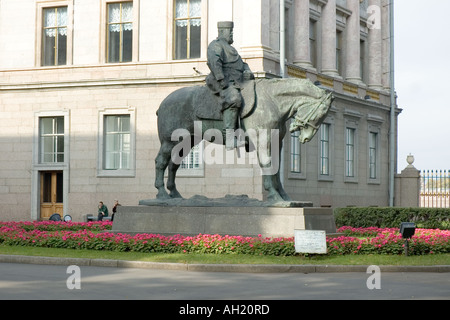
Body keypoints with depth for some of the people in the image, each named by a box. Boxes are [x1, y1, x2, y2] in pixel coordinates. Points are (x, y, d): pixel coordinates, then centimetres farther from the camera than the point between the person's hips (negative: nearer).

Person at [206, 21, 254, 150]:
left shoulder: (229, 48, 31)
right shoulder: (216, 45, -1)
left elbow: (242, 64, 28)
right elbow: (214, 62, -19)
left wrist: (247, 71, 5)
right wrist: (222, 80, -27)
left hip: (236, 84, 11)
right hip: (225, 83, -11)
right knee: (233, 100, -34)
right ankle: (229, 138, -42)